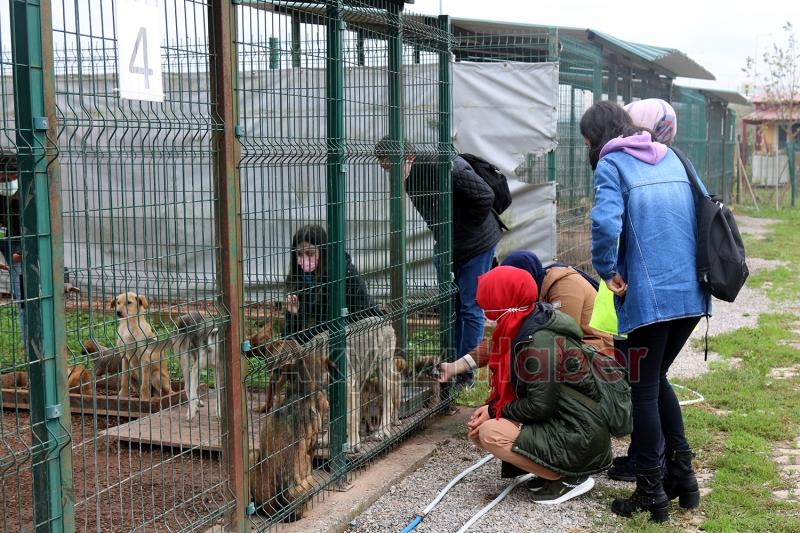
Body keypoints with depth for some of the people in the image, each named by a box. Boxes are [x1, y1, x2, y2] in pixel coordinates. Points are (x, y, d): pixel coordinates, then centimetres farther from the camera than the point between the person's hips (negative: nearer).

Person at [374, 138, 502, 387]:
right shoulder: (410, 178, -3)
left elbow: (485, 196, -27)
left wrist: (467, 227, -17)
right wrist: (443, 236, 3)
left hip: (476, 245, -8)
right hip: (447, 246, 8)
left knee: (470, 309, -3)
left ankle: (466, 374, 4)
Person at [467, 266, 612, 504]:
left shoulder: (540, 340, -22)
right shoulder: (524, 328, 9)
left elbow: (540, 405, -22)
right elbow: (517, 390, 15)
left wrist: (496, 412, -9)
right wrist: (491, 407, -2)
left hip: (579, 439, -10)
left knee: (490, 433, -21)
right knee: (477, 430, 5)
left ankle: (569, 478, -6)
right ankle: (557, 469, 10)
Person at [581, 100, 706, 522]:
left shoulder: (611, 164, -5)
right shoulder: (670, 157, 15)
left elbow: (605, 222, -23)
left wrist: (608, 271, -8)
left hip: (650, 295, -7)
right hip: (691, 292, 7)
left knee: (644, 390, 5)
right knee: (656, 379, 23)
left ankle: (651, 494, 12)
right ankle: (682, 473, 23)